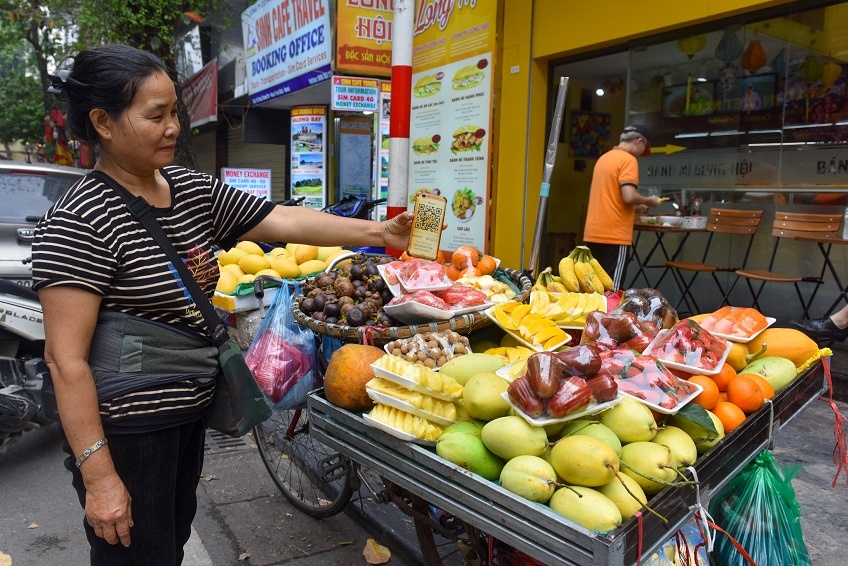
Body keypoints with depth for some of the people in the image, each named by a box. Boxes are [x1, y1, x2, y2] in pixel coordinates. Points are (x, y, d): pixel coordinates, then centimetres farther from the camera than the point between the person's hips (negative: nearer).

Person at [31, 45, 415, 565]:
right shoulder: (81, 220, -19)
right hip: (125, 430, -7)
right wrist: (98, 475, -19)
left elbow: (283, 220, -1)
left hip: (190, 410, 7)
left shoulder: (195, 190, 3)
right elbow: (66, 358, -20)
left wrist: (379, 233, -8)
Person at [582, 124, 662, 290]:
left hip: (593, 234, 8)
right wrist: (649, 201, -1)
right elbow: (628, 196, -20)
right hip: (614, 236, -8)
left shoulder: (604, 158, 18)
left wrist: (635, 207, 24)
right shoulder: (628, 160, -8)